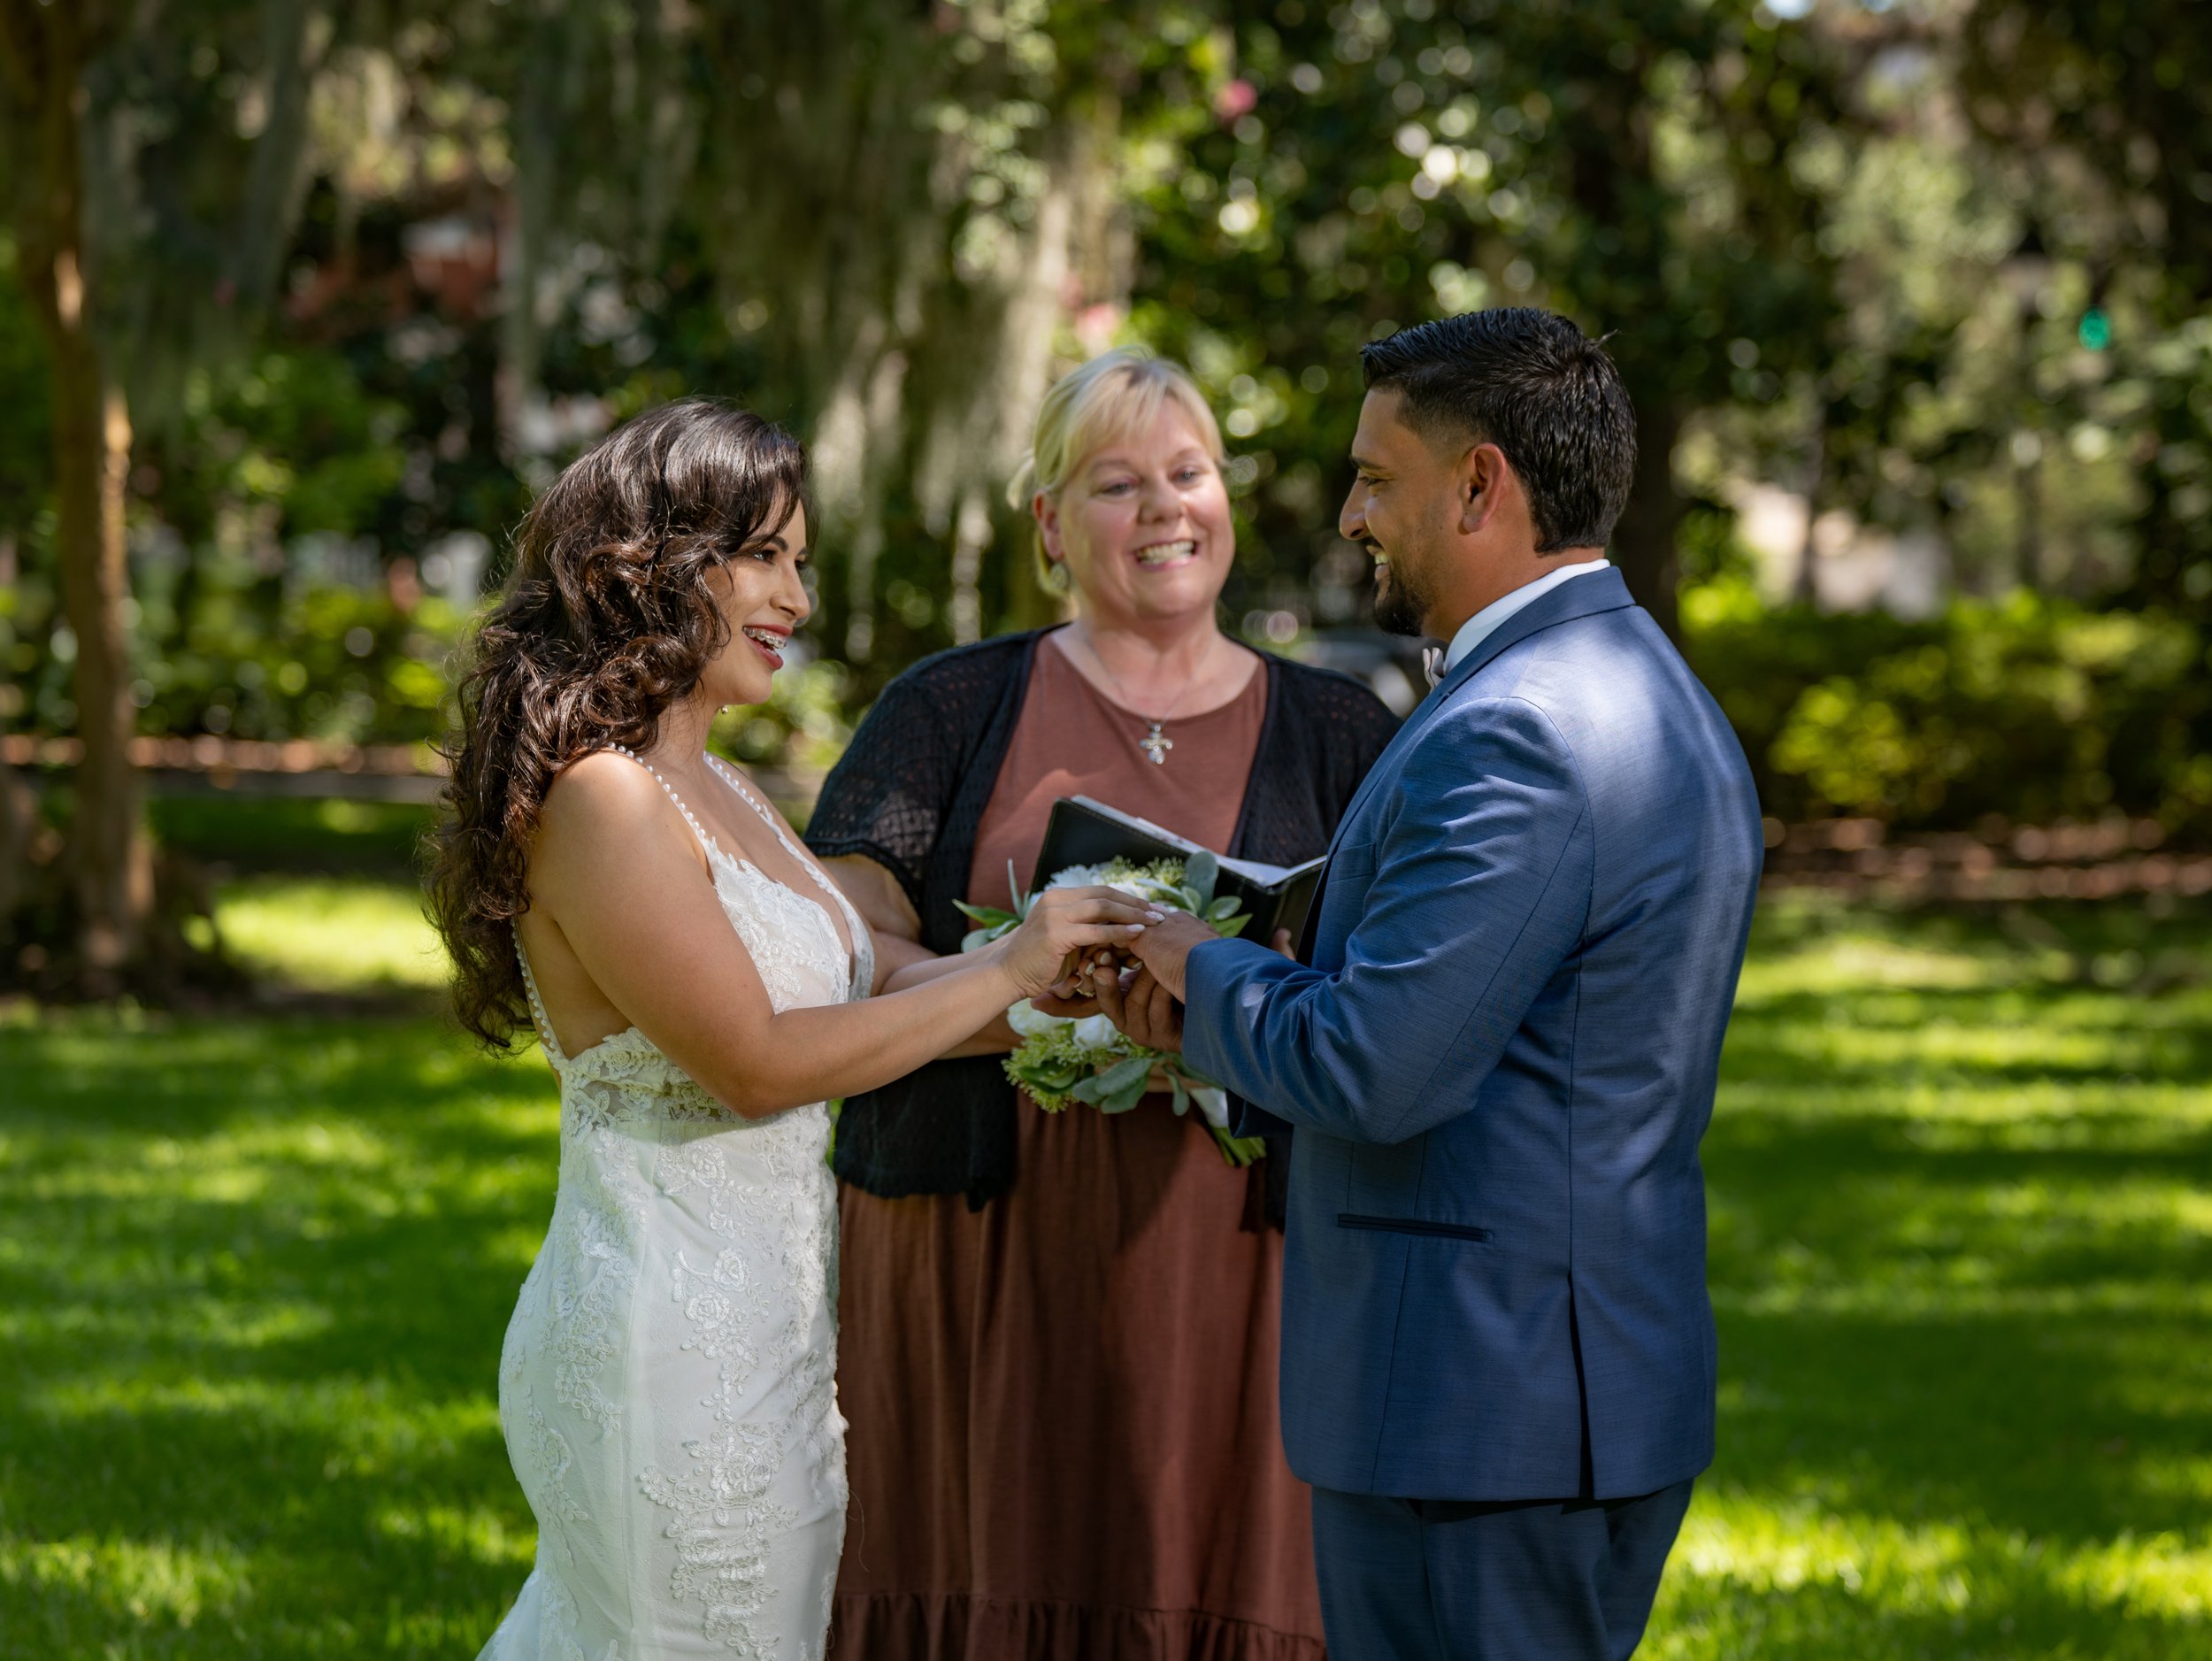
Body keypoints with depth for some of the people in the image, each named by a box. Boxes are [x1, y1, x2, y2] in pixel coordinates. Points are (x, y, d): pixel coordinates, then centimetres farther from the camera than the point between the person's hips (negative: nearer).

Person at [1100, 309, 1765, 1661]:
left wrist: (1208, 975, -5)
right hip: (1606, 1390, 10)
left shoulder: (1514, 737, -19)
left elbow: (1372, 1074, -24)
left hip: (1478, 1418, -10)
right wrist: (1224, 1014, 8)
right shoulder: (1661, 705, 14)